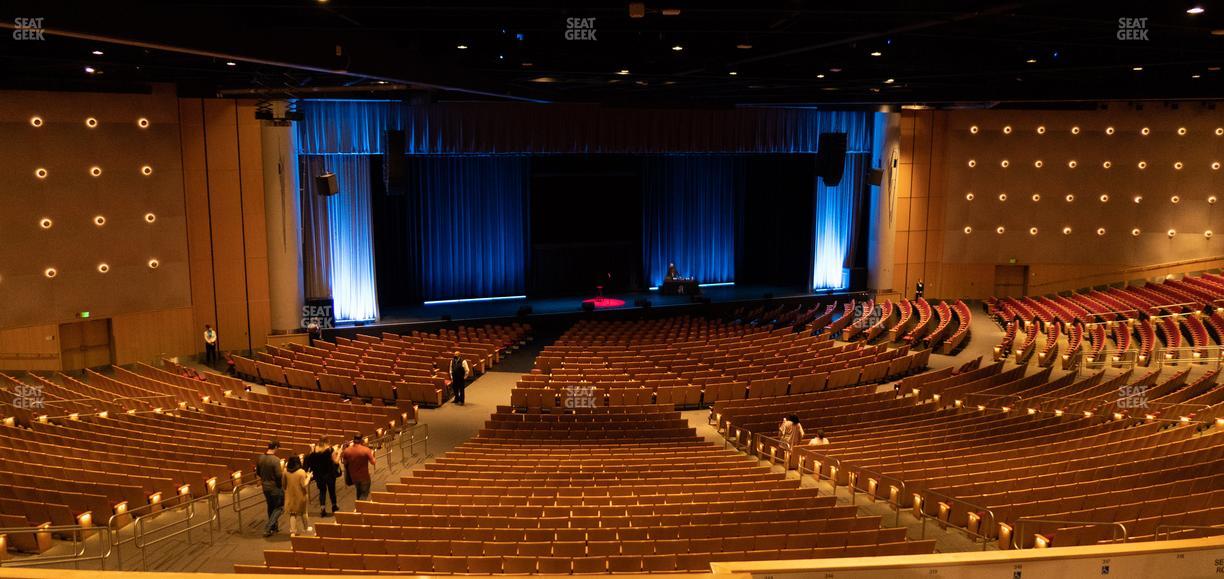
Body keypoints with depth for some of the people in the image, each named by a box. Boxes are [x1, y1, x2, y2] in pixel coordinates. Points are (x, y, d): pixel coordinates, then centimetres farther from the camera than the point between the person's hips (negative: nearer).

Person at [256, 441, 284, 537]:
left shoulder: (260, 458, -3)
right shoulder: (275, 460, -24)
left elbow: (257, 472, 8)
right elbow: (279, 475, -24)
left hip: (265, 486, 7)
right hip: (275, 487, -7)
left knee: (271, 507, 21)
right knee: (280, 507, 8)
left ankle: (274, 527, 33)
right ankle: (267, 529, 2)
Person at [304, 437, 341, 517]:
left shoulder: (315, 450, -7)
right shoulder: (330, 450, -16)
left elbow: (311, 461, 0)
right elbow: (336, 461, -15)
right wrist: (338, 453, -2)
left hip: (318, 474, 2)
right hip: (329, 473, -2)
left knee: (322, 490, 13)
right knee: (331, 489, 17)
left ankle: (322, 508, 5)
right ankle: (334, 506, 33)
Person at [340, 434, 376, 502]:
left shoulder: (347, 450, -12)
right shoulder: (366, 450, -21)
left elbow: (345, 462, 2)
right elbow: (373, 462, -16)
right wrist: (372, 454, 3)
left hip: (353, 476, 4)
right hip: (364, 476, -4)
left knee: (359, 491, 28)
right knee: (364, 494, 10)